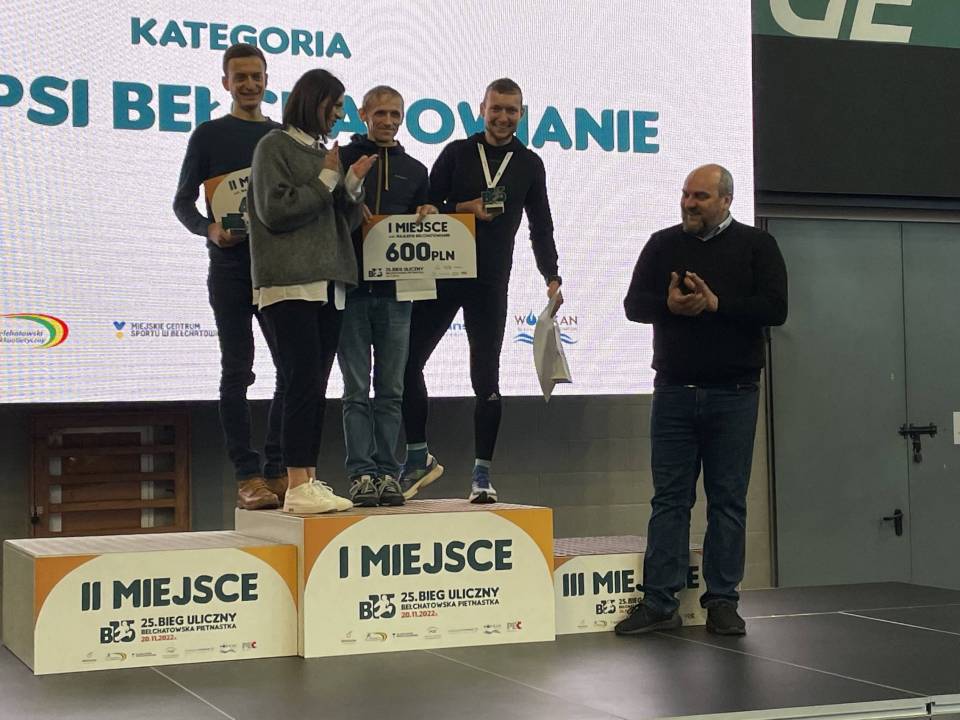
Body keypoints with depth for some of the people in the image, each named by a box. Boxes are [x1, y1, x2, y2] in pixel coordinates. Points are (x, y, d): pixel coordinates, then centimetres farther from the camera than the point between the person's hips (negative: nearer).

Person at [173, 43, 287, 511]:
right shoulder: (210, 135, 6)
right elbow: (183, 201, 4)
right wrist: (210, 230, -15)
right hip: (231, 266, -3)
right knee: (237, 372, -1)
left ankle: (277, 471, 8)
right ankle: (248, 476, 1)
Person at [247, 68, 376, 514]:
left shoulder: (323, 152, 20)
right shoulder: (275, 146, 0)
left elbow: (346, 221, 19)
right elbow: (276, 210, -10)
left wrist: (353, 183, 3)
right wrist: (327, 179, -6)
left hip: (328, 284, 7)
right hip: (290, 284, -7)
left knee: (315, 387, 5)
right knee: (304, 382, -14)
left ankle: (309, 481, 8)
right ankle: (297, 488, -15)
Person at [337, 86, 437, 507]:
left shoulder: (414, 170, 17)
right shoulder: (342, 160, 7)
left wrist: (426, 218, -3)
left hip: (396, 290, 3)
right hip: (351, 287, -3)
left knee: (391, 390, 4)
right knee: (357, 390, -2)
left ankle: (388, 473, 7)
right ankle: (361, 473, 0)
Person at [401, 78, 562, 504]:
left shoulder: (529, 164, 10)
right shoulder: (456, 153, 7)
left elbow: (540, 226, 10)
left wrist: (551, 276, -1)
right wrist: (465, 209, -13)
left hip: (490, 283, 0)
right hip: (441, 275, 0)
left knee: (486, 379, -1)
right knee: (407, 361, -2)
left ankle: (482, 473, 6)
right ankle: (419, 457, 13)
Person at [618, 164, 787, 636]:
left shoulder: (756, 246, 4)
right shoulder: (663, 244, 10)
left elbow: (775, 308, -7)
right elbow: (634, 304, 5)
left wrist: (716, 303, -16)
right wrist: (670, 304, -16)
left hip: (733, 396, -2)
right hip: (674, 392, 2)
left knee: (728, 500, 3)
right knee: (669, 498, 3)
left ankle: (722, 602, 10)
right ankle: (658, 602, 6)